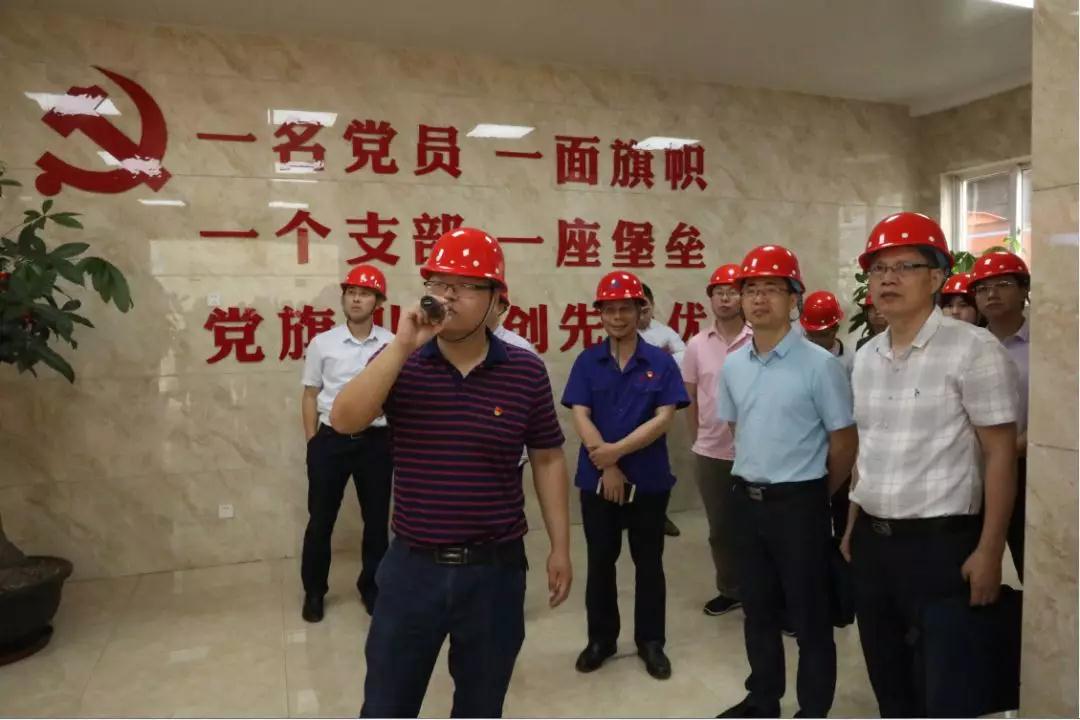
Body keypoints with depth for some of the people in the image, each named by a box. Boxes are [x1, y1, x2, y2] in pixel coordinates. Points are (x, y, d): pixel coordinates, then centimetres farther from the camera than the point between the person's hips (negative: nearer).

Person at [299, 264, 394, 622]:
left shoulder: (392, 345, -1)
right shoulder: (322, 344, 0)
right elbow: (310, 395, 6)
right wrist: (312, 443, 2)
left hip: (376, 441, 1)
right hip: (331, 440, 0)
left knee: (377, 519, 11)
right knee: (321, 519, 9)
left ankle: (371, 586, 29)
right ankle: (314, 591, 28)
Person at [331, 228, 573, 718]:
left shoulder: (526, 372, -5)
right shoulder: (401, 362, -4)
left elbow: (547, 460, 2)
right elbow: (345, 421, -18)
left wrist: (560, 547, 4)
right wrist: (402, 346, -25)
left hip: (495, 569, 0)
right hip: (413, 566, 1)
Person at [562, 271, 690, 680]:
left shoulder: (660, 362, -3)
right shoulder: (587, 362, 0)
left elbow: (665, 418, -11)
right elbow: (580, 417, -6)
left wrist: (617, 450, -17)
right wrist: (607, 466, -15)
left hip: (649, 479, -1)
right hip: (596, 478, 1)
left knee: (648, 561, 11)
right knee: (600, 560, 12)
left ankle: (651, 641, 27)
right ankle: (601, 639, 29)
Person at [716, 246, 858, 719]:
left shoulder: (819, 364, -13)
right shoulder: (733, 365, 4)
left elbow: (845, 441, -7)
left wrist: (816, 496, 3)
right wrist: (754, 480, 14)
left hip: (798, 503, -5)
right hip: (747, 499, 6)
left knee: (809, 614, 9)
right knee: (758, 609, 18)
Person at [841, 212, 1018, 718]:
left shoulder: (973, 349, -11)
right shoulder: (865, 357, 8)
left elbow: (1000, 453, -11)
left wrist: (989, 551, -14)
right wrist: (852, 525, 15)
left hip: (941, 542, -6)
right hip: (872, 539, 6)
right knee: (885, 673, 18)